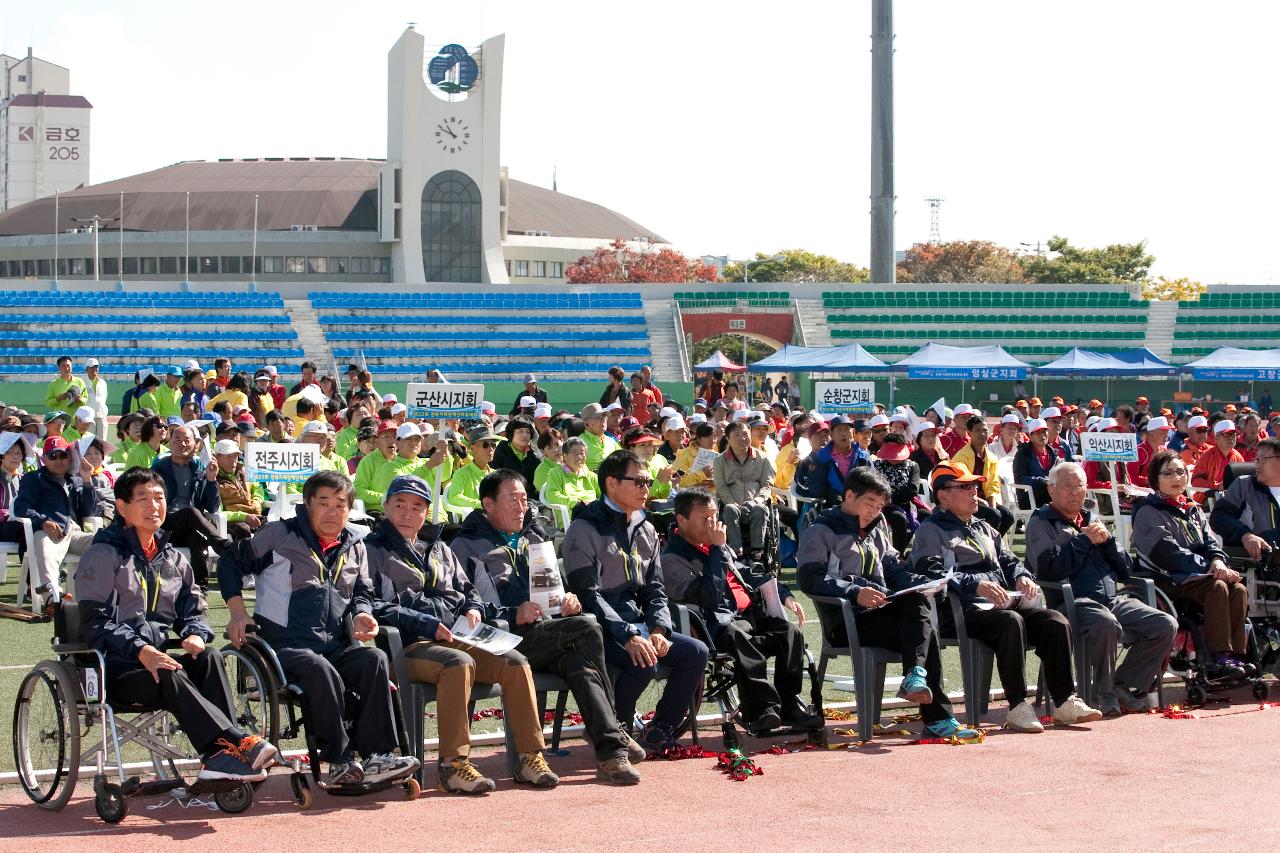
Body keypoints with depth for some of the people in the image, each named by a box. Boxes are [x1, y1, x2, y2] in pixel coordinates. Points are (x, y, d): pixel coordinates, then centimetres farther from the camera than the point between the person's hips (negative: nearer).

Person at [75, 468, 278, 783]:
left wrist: (195, 635, -6)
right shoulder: (103, 555, 0)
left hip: (159, 658, 5)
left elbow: (193, 609, 20)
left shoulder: (172, 558, 20)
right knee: (171, 678, -36)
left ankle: (219, 757, -41)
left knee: (209, 658, -27)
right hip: (114, 666, -5)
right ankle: (238, 743, -48)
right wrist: (141, 651, -24)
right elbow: (96, 622, -9)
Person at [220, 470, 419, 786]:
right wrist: (237, 611, -2)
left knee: (375, 659, -27)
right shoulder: (280, 535, 5)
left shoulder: (355, 548, 20)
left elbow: (362, 593, 28)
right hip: (285, 645, -5)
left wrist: (361, 615, 3)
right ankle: (341, 760, -30)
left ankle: (376, 755, -30)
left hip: (335, 646, 5)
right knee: (320, 669, -38)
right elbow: (231, 562, 10)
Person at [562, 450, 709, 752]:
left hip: (638, 625, 7)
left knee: (696, 652, -10)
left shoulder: (646, 531, 16)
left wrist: (658, 629, -6)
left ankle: (660, 731, 2)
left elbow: (654, 590, 15)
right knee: (644, 663, -31)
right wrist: (627, 637, -25)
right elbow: (587, 595, -15)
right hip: (602, 631, -7)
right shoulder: (585, 530, -8)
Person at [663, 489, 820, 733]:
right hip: (717, 620, -8)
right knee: (736, 636, -41)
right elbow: (710, 596, -17)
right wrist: (718, 549, -12)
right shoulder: (672, 558, -5)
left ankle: (790, 706, -20)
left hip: (749, 612, 8)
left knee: (791, 632, -19)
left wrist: (785, 596, 22)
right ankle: (762, 708, -42)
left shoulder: (715, 543, 22)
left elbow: (747, 575, 33)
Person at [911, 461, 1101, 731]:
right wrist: (975, 584, -24)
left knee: (1057, 622, -17)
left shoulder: (984, 529, 31)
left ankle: (1064, 701, -14)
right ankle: (1018, 707, -34)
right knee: (1011, 621, -37)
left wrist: (1022, 576, 1)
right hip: (964, 610, -7)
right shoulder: (931, 531, 5)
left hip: (1004, 603, 7)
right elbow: (930, 574, -12)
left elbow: (1009, 560, 27)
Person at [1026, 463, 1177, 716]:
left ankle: (1125, 686, -8)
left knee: (1166, 625, -13)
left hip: (1114, 600, 7)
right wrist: (1085, 540, -4)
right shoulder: (1041, 524, 8)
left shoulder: (1091, 521, 26)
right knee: (1105, 624, -38)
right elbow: (1048, 568, -12)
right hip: (1074, 602, -7)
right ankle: (1106, 694, -19)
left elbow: (1126, 571, 22)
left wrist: (1107, 540, 5)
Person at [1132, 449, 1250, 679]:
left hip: (1198, 576, 6)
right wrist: (1209, 568, -18)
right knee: (1217, 587, -32)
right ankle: (1217, 659, -35)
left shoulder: (1193, 510, 24)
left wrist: (1218, 561, -10)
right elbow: (1170, 554, -12)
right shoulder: (1148, 512, 0)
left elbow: (1210, 543, 15)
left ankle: (1237, 656, -26)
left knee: (1239, 589, -22)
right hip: (1168, 581, -6)